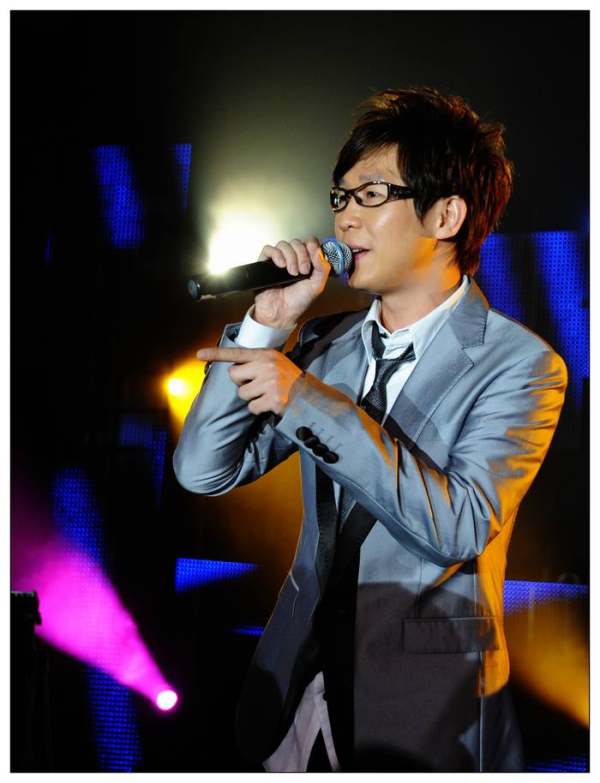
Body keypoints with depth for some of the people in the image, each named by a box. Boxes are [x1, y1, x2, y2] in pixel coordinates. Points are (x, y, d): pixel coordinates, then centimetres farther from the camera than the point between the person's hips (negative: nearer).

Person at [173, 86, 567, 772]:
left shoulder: (520, 365, -12)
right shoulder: (324, 343, 3)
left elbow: (461, 525, -26)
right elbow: (204, 472, -2)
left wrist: (309, 400, -29)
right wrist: (267, 324, -12)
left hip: (424, 694, -4)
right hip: (300, 668, 5)